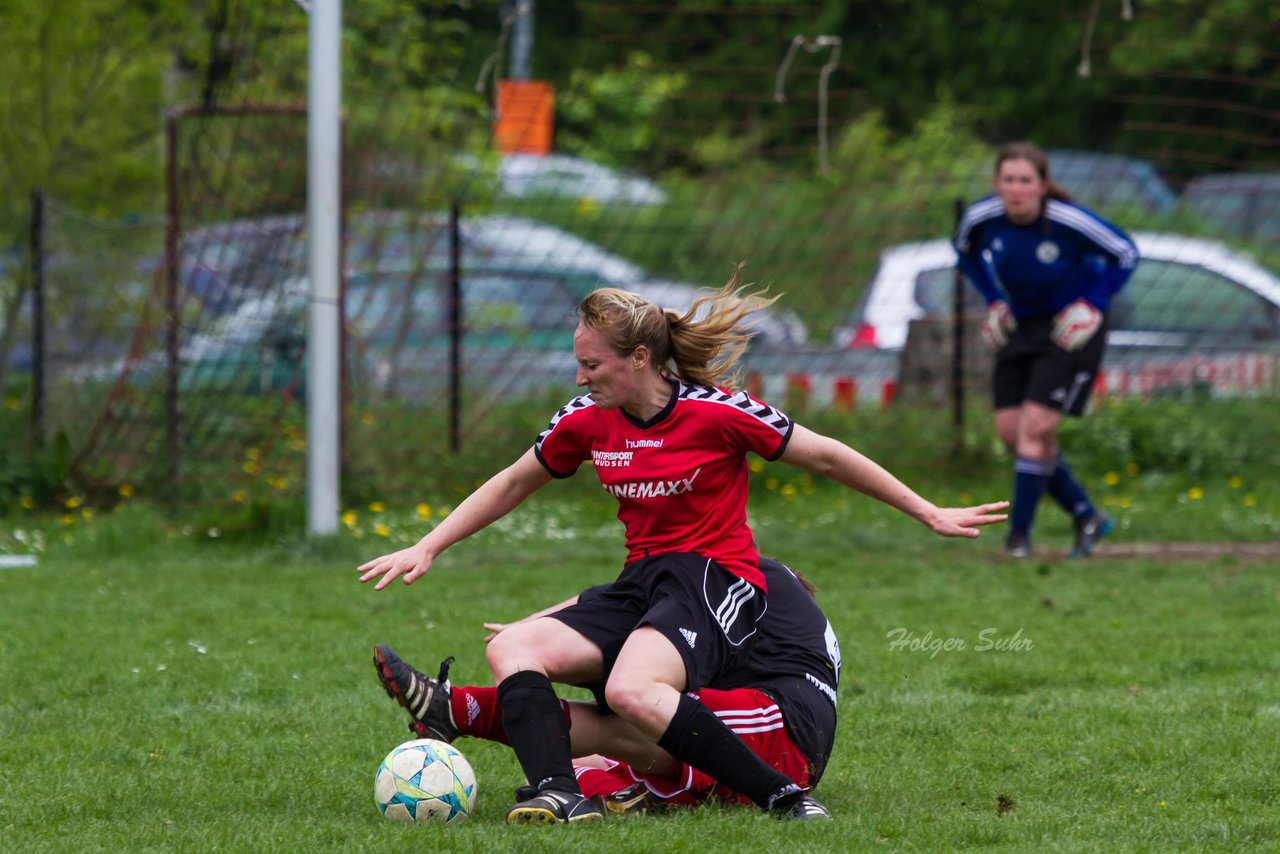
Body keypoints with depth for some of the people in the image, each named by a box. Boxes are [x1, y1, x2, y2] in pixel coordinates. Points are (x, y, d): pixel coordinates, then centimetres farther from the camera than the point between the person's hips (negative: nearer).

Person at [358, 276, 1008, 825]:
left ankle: (782, 797, -33)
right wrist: (425, 549, 18)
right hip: (640, 586, 7)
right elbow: (513, 485, 22)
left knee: (631, 689, -37)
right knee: (511, 649, -17)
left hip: (717, 583, -7)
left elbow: (825, 458, -3)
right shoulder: (586, 421, 5)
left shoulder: (714, 413, -12)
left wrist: (930, 515, 2)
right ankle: (558, 795, -39)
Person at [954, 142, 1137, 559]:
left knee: (1035, 426, -14)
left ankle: (1019, 533, -2)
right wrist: (993, 301, 5)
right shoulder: (981, 218, -14)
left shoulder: (1069, 222, -26)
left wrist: (1092, 305, -15)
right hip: (1020, 327, 6)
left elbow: (1126, 254, -10)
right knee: (1009, 429, 0)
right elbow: (965, 249, 12)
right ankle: (1087, 516, 15)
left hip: (1068, 329, -6)